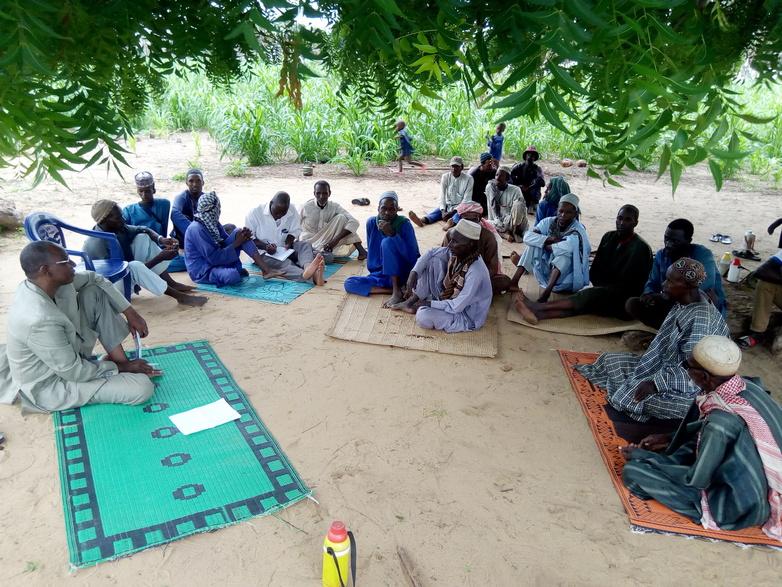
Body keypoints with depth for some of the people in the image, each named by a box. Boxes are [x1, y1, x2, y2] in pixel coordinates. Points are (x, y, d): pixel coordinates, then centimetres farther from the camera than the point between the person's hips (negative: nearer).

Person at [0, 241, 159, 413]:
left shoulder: (53, 280, -14)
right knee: (143, 387, -23)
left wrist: (130, 313, -1)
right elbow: (74, 372, -26)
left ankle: (120, 361, 2)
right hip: (51, 384, -9)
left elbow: (95, 279, 5)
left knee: (95, 291, -1)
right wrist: (120, 367, -12)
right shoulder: (39, 320, -37)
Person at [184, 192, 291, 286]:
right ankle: (238, 272, 1)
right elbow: (213, 258, -25)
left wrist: (243, 235, -14)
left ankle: (267, 269, -14)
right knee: (232, 276, -40)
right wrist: (236, 244, -17)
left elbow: (225, 243, 7)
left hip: (219, 261, 9)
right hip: (203, 271, -9)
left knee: (238, 232, -5)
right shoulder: (197, 229, -23)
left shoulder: (213, 223, 5)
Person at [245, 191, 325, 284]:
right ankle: (312, 277, -67)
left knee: (305, 245, -23)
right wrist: (265, 246, -26)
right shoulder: (254, 213, -11)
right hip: (264, 253, -4)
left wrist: (288, 243, -19)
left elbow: (294, 232, 3)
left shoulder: (292, 211, -3)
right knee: (284, 263, -35)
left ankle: (308, 268, -59)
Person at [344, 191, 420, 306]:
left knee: (388, 241, -27)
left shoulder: (404, 224, -14)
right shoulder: (371, 222, -3)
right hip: (379, 275, 5)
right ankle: (394, 289, -18)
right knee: (349, 283, -16)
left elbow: (413, 257, -23)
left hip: (402, 274, -4)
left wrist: (393, 234, -28)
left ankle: (397, 291, -25)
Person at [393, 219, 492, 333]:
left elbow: (456, 307, -30)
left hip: (467, 316, -8)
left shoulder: (475, 272, -34)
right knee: (433, 259, -5)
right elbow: (431, 252, 1)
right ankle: (412, 301, 6)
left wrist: (428, 304, -19)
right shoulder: (456, 253, -12)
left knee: (423, 316, -31)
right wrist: (414, 273, -14)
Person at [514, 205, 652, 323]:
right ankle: (538, 314, -49)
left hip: (625, 302, -5)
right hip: (604, 293, 5)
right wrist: (602, 286, -9)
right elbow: (593, 273, 6)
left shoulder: (640, 248, -13)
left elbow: (626, 285, -15)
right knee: (581, 303, -25)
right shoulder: (609, 237, 7)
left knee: (590, 295, -31)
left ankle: (537, 307, -41)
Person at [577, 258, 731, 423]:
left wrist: (655, 383, -27)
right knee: (610, 360, 5)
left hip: (684, 385, -9)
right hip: (666, 363, 9)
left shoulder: (699, 320, -31)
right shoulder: (683, 302, -3)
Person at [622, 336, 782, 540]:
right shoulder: (747, 386, -9)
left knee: (633, 471, -14)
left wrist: (643, 456, -9)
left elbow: (696, 480, -19)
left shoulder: (721, 420, -33)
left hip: (737, 509, -8)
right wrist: (671, 440, 9)